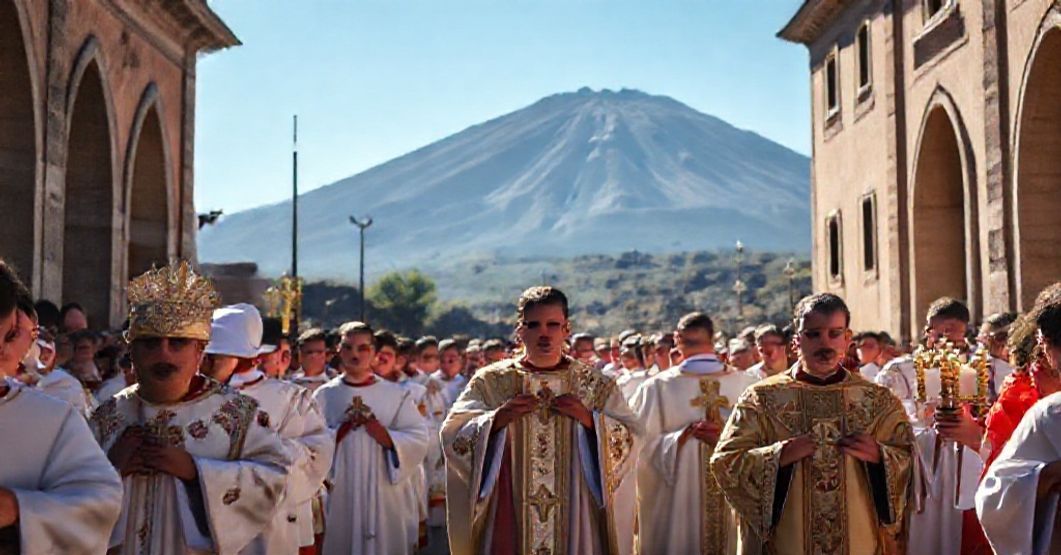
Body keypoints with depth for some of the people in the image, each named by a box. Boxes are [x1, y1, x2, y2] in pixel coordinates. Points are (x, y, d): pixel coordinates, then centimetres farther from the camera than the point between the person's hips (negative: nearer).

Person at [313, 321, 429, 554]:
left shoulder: (397, 395, 5)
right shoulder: (324, 396, 6)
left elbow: (418, 441, -5)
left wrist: (379, 431, -16)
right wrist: (343, 428, -15)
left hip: (385, 495, 0)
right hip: (340, 497, 0)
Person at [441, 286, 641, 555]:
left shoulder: (596, 385, 6)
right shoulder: (490, 381, 3)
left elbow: (630, 438, 2)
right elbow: (453, 435, -1)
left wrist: (590, 420, -14)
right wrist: (496, 419, -16)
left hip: (575, 517, 1)